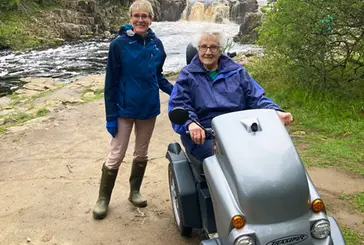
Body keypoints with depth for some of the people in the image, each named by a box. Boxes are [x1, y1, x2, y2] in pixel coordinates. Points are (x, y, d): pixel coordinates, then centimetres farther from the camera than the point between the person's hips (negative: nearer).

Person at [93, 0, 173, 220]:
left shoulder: (157, 44, -2)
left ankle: (135, 192, 34)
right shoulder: (119, 44, -12)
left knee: (142, 154, 15)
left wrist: (174, 91, -7)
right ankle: (103, 199, 21)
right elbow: (111, 82, -9)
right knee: (116, 156, 4)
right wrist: (110, 115, -11)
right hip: (125, 110, -3)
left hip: (149, 109, 4)